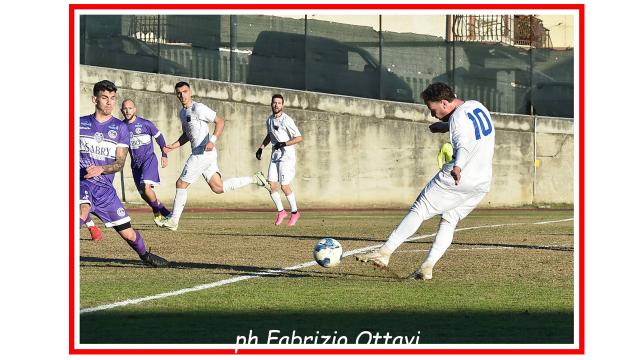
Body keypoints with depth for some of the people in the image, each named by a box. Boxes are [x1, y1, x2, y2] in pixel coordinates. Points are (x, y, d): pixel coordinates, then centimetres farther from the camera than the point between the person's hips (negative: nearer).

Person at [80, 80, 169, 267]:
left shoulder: (120, 127, 3)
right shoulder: (80, 123, 5)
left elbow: (120, 162, -4)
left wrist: (101, 169, -22)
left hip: (105, 187, 2)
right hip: (82, 182, -2)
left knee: (128, 233, 6)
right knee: (82, 211, -36)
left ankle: (145, 255, 36)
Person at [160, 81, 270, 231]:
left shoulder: (199, 108, -11)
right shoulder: (183, 112, 18)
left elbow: (220, 122, -14)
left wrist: (212, 141, -26)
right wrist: (173, 146, 14)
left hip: (203, 153, -9)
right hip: (199, 154, 10)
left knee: (181, 184, -5)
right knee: (218, 188, 9)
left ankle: (173, 220, 2)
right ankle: (254, 179, 16)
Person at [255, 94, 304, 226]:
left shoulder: (286, 120, -15)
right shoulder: (269, 120, 9)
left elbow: (299, 137, -17)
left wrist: (284, 144, -25)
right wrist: (261, 148, 18)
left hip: (287, 156, -7)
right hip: (275, 156, 7)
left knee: (284, 186, -8)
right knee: (272, 184, -2)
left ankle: (295, 212, 10)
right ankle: (281, 211, 15)